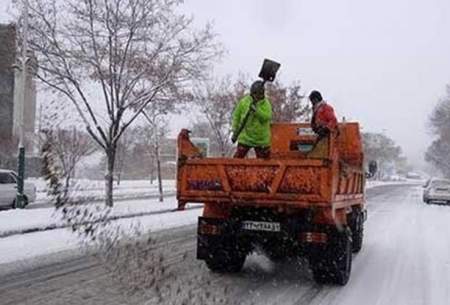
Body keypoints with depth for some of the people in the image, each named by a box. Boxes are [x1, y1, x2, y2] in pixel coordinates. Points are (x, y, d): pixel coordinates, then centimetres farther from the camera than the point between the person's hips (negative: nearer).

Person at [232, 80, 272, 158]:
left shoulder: (266, 104, -6)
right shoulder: (244, 102, -5)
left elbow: (267, 117, -24)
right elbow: (236, 116, 5)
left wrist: (257, 110, -37)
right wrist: (235, 129, 2)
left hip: (261, 139, 1)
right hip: (246, 137, -1)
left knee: (264, 158, 11)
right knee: (238, 156, -6)